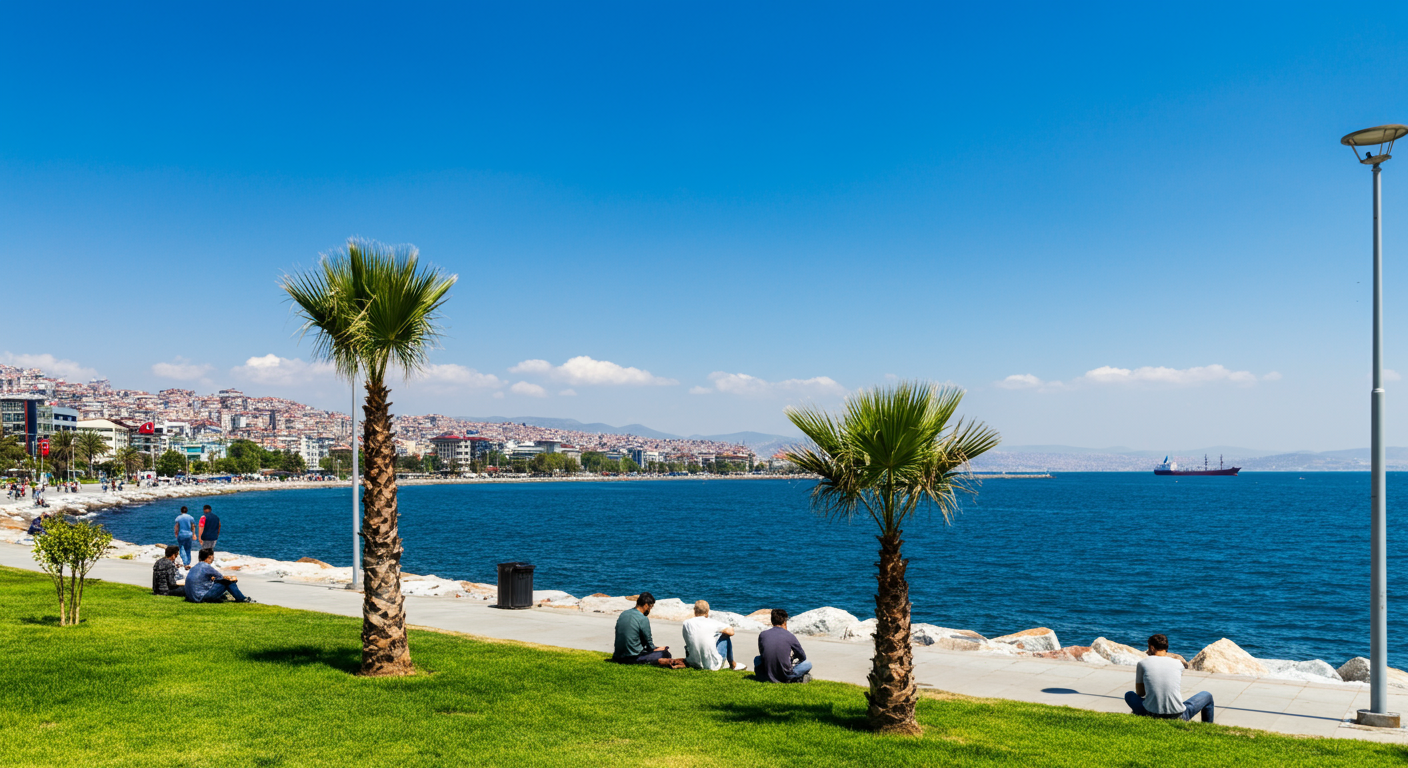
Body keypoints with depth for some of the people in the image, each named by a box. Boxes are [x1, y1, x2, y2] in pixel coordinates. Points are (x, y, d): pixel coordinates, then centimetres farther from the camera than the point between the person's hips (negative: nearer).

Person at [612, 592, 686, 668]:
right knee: (666, 653, 1)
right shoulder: (643, 619, -14)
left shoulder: (623, 614, 7)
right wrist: (658, 648, 15)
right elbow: (650, 646, -6)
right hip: (633, 658, -7)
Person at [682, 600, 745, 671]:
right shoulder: (712, 623, -12)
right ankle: (732, 665, 30)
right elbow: (731, 632, -1)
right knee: (725, 636, 14)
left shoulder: (686, 623, -6)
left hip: (694, 664, 3)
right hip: (713, 665, -3)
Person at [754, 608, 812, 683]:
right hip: (785, 676, -2)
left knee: (757, 659, 33)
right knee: (808, 664, 21)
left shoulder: (762, 635, 1)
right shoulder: (790, 636, -6)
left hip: (767, 676, 2)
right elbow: (803, 657, 8)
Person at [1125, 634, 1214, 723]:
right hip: (1177, 716, 0)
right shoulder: (1178, 663, 6)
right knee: (1207, 696, 27)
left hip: (1151, 715, 0)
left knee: (1129, 695, 32)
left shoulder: (1142, 663, 3)